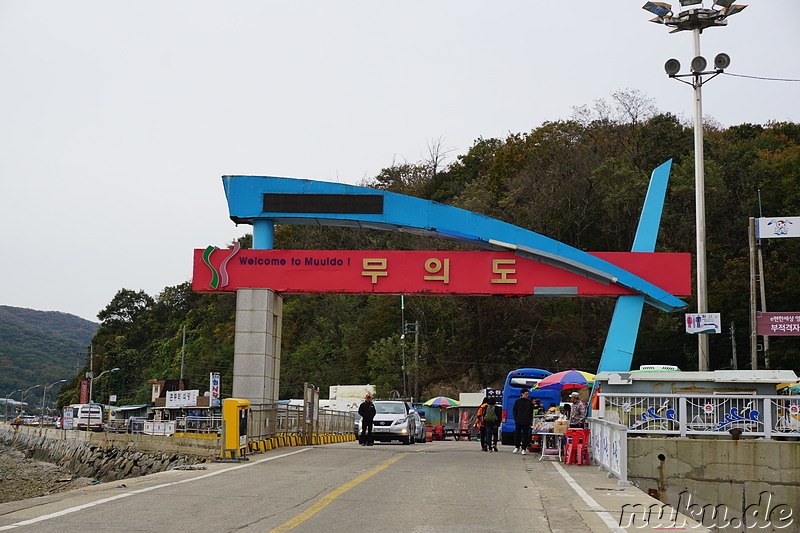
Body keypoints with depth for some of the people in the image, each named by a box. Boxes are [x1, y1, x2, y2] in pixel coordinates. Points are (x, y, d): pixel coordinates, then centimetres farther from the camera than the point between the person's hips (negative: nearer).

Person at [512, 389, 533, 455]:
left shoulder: (529, 402, 7)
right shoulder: (517, 401, 5)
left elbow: (531, 412, 10)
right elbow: (514, 410, 7)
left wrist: (530, 420, -1)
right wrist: (515, 418, -3)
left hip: (526, 422, 0)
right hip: (518, 422, 0)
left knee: (525, 435, 1)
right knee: (517, 434, 3)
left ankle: (524, 449, 6)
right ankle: (517, 447, 18)